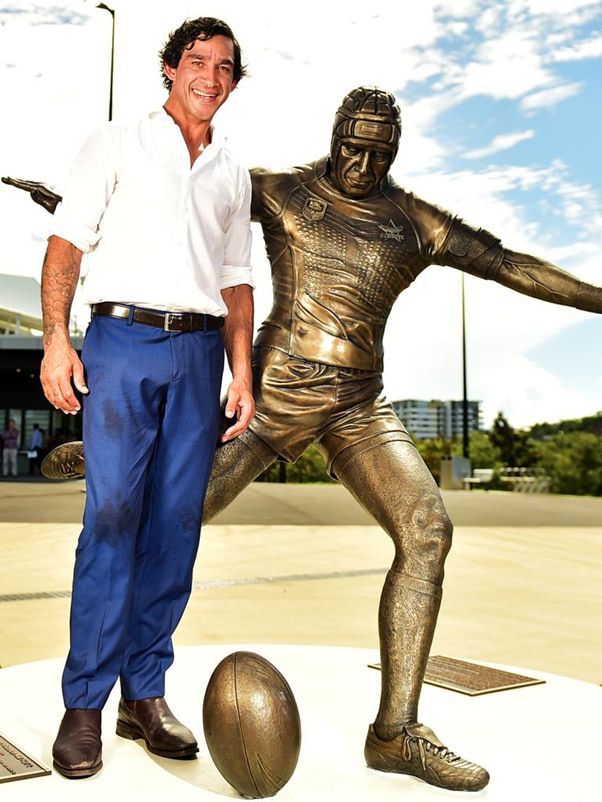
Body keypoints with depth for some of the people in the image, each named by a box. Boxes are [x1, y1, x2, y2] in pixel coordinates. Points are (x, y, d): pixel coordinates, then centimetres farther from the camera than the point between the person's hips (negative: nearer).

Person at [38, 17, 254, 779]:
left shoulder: (232, 174, 21)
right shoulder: (116, 145, 11)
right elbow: (66, 243, 3)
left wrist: (242, 370, 8)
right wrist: (55, 337, -10)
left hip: (198, 351, 4)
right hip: (123, 341, -3)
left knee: (176, 524, 1)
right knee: (112, 517, -10)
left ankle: (145, 693, 11)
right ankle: (84, 704, -1)